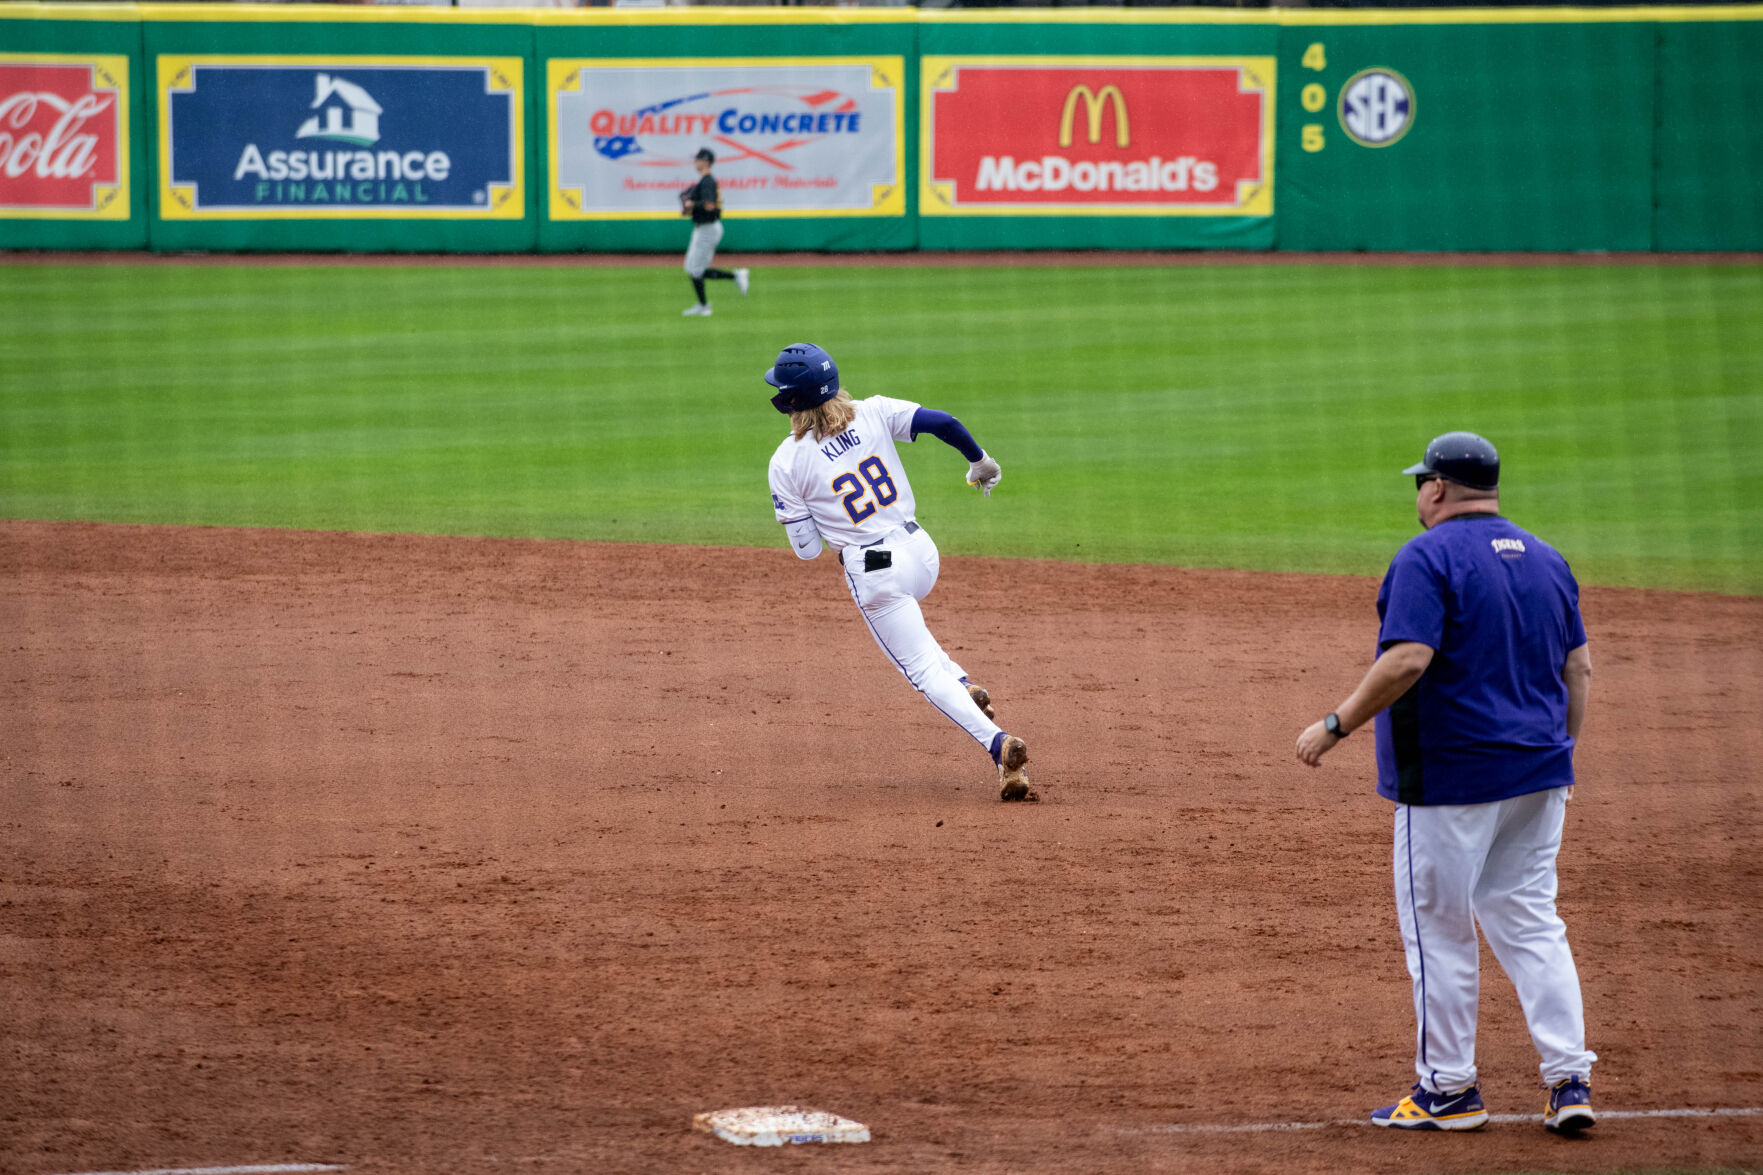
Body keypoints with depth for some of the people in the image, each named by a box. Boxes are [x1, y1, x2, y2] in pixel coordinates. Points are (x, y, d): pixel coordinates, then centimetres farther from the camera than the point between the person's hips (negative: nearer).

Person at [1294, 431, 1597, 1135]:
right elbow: (1578, 668, 13)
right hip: (1538, 774, 7)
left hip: (1452, 777, -7)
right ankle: (1569, 1080, 3)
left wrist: (1336, 726, -16)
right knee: (1531, 923, 11)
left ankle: (1449, 1089, 8)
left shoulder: (1428, 557, -12)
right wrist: (1560, 758, 22)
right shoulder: (1545, 560, 11)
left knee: (1439, 929, 3)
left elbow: (1408, 660, -23)